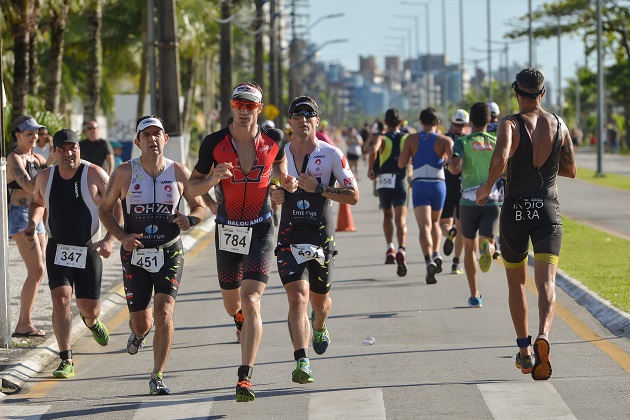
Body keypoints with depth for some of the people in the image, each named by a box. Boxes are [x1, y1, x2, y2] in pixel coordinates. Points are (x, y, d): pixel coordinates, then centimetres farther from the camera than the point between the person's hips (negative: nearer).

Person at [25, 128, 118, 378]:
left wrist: (109, 239, -20)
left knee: (89, 308, 7)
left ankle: (91, 321, 48)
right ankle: (66, 361, -11)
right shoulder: (45, 178, 1)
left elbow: (117, 209, -7)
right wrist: (33, 223, 1)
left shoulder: (95, 175, -10)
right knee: (61, 301, -16)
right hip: (57, 249, 2)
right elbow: (37, 203, 22)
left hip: (88, 250, -1)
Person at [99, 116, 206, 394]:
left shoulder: (179, 172, -3)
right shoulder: (124, 173, -5)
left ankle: (157, 377, -6)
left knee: (164, 313, -16)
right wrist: (122, 236, -11)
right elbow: (105, 209, 5)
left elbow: (200, 207, 9)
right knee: (141, 322, 6)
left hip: (169, 254, 0)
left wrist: (190, 220, -14)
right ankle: (139, 333, 47)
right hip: (135, 255, 1)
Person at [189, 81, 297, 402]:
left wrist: (286, 181, -2)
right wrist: (213, 178, -22)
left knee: (251, 302, -18)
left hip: (260, 230, -2)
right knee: (232, 302, 19)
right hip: (227, 230, 2)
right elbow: (194, 185, -1)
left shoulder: (274, 139, -5)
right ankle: (241, 319, 59)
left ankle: (245, 377, -20)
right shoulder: (214, 143, -9)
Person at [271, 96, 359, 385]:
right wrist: (274, 196, -3)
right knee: (297, 298, -17)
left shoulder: (331, 155, -4)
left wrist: (318, 188, -17)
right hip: (289, 238, 0)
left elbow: (353, 196, -6)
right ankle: (301, 362, -24)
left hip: (321, 238, 0)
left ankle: (320, 329, 53)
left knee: (319, 298, 17)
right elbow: (270, 189, 21)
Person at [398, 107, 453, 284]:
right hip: (438, 184, 1)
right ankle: (436, 254, 7)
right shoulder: (445, 140, 4)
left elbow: (401, 163, 0)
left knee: (424, 227, -12)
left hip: (419, 185, -1)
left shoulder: (412, 139, 6)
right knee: (435, 222, 25)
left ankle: (429, 260, -33)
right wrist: (445, 160, 10)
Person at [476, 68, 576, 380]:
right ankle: (543, 336, -36)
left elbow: (500, 159, -28)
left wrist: (487, 188, -11)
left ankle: (524, 351, 22)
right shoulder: (559, 125, 4)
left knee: (516, 282, 17)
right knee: (546, 282, -9)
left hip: (515, 211, -1)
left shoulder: (510, 124, -8)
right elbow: (571, 170, 14)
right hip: (548, 212, 1)